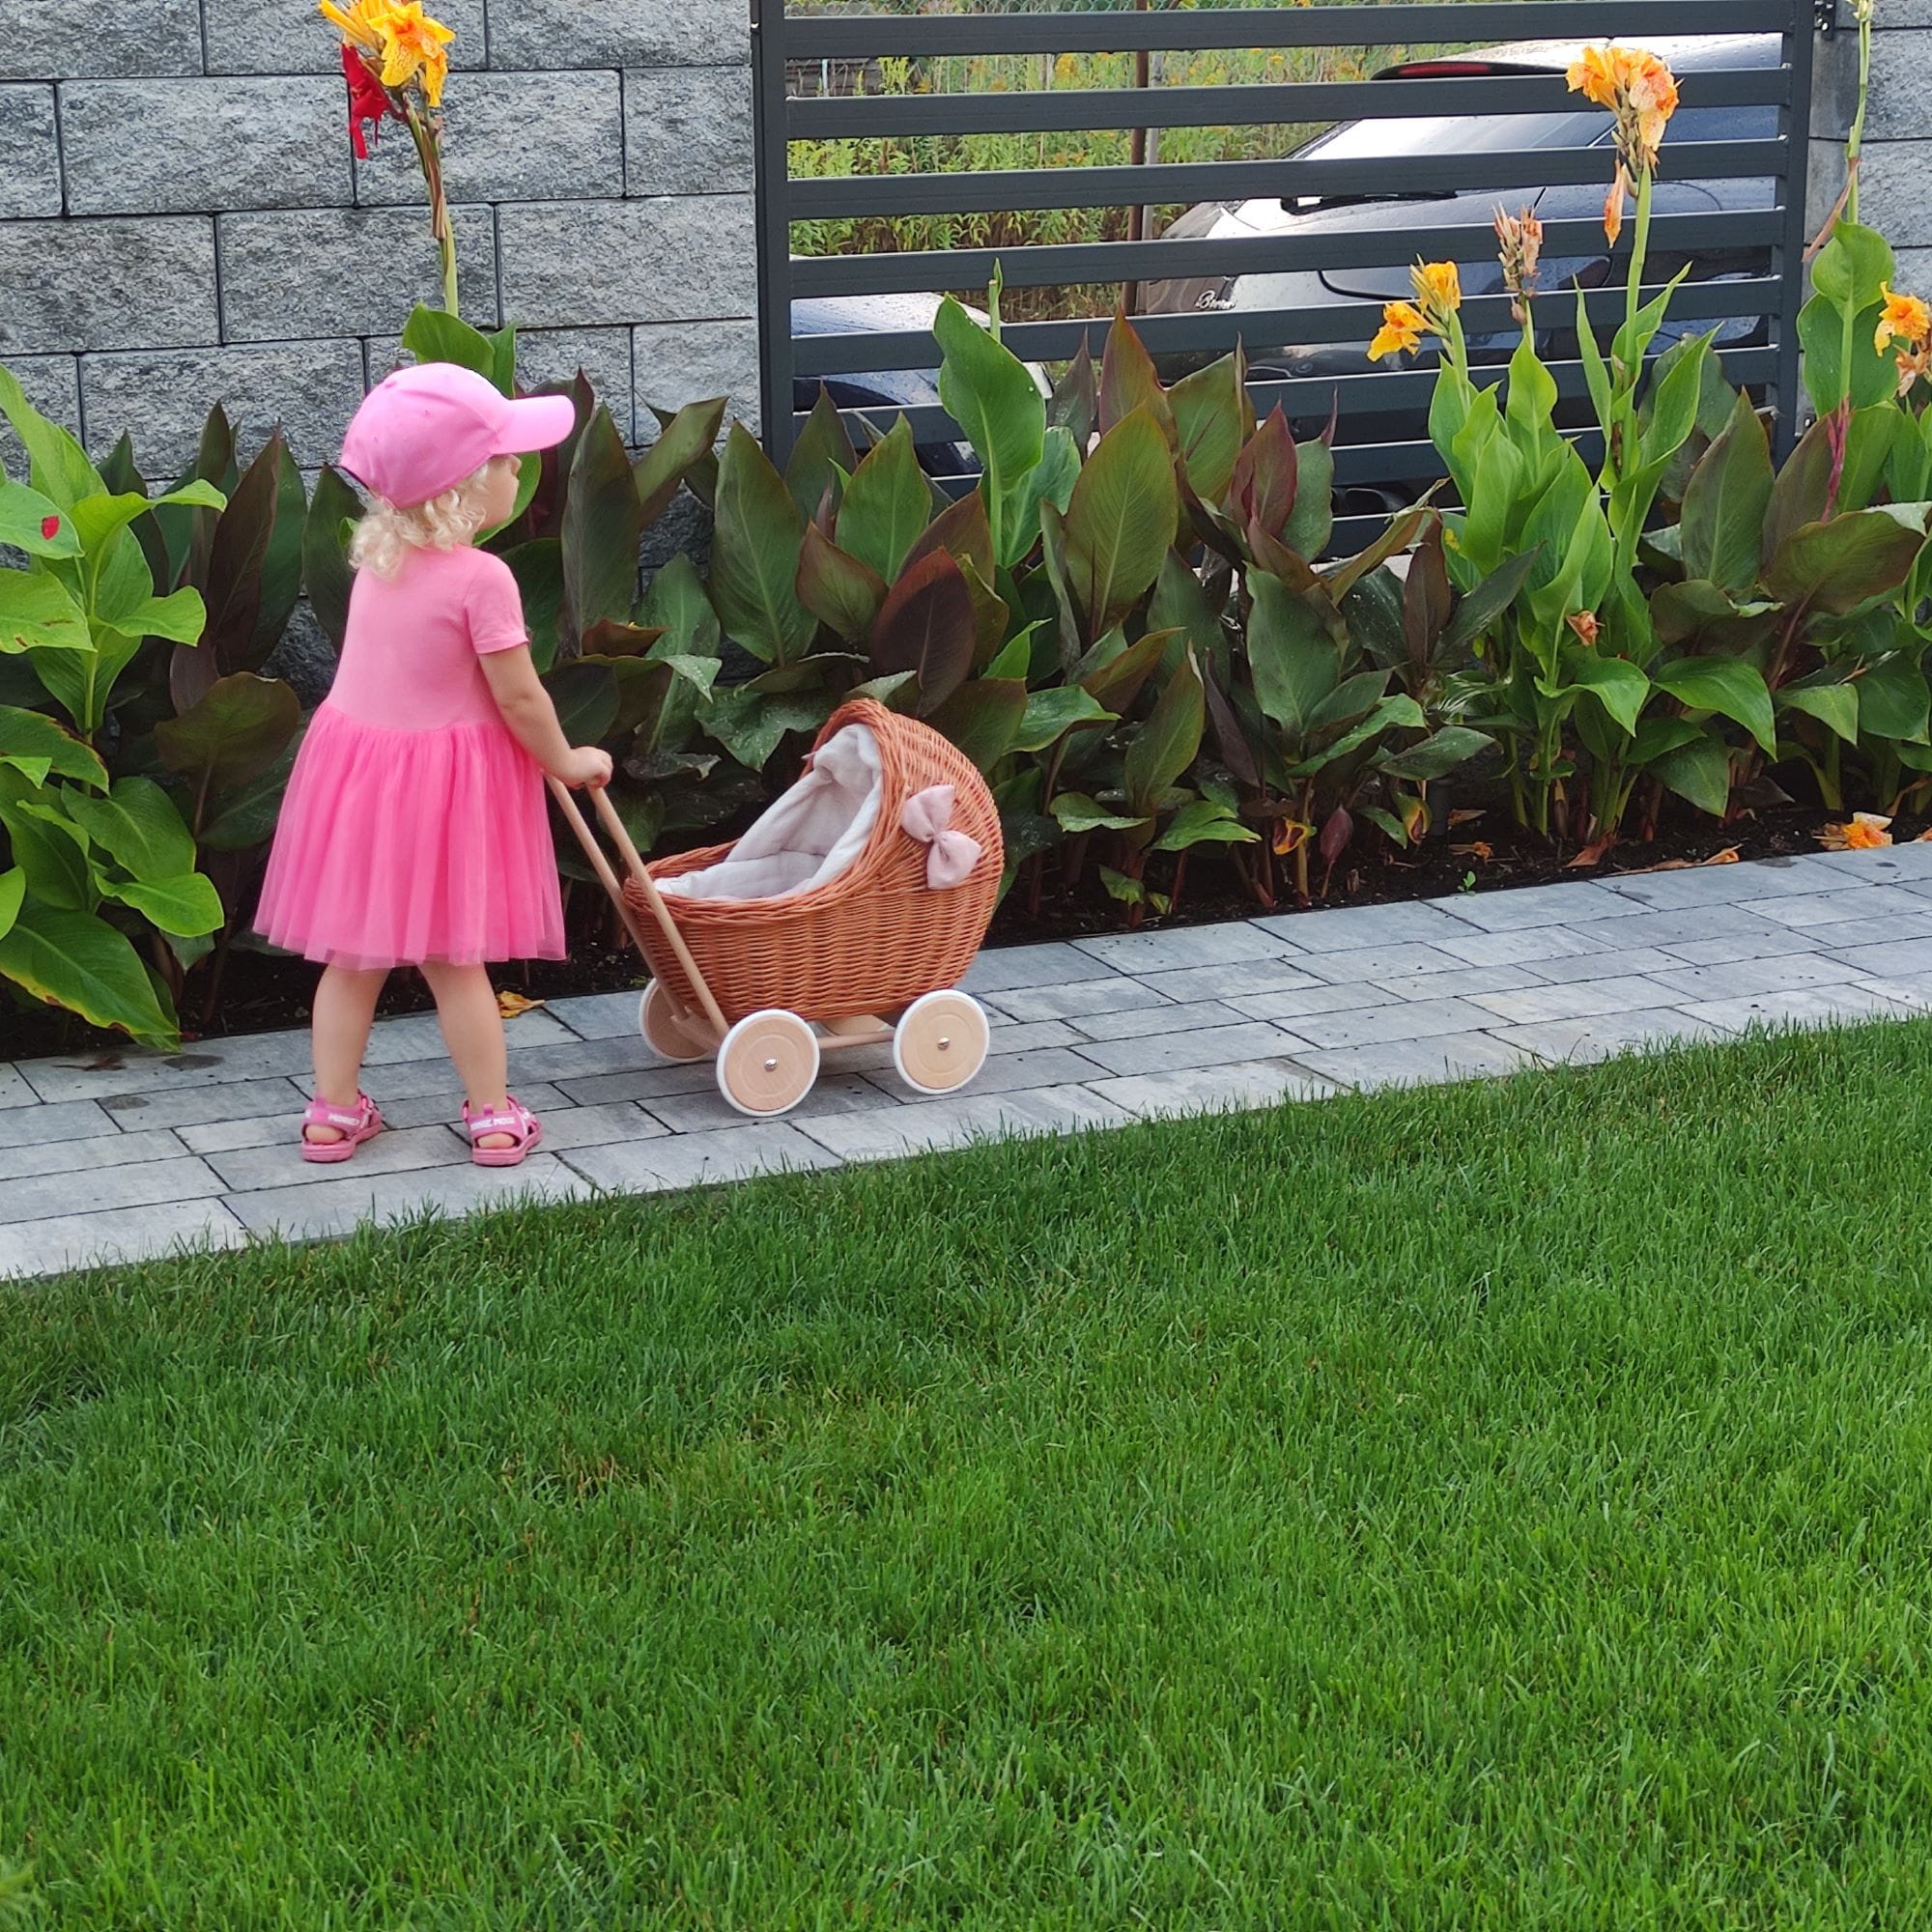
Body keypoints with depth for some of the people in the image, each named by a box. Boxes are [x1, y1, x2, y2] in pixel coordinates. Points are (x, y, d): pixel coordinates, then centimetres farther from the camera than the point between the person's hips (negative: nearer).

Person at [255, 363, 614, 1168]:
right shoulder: (481, 577, -20)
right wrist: (567, 762, 0)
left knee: (353, 955, 13)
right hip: (446, 779, -6)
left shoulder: (376, 558, 2)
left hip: (355, 763, 6)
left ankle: (333, 1112, 19)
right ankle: (494, 1117, 14)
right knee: (453, 958, 5)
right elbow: (518, 698, -17)